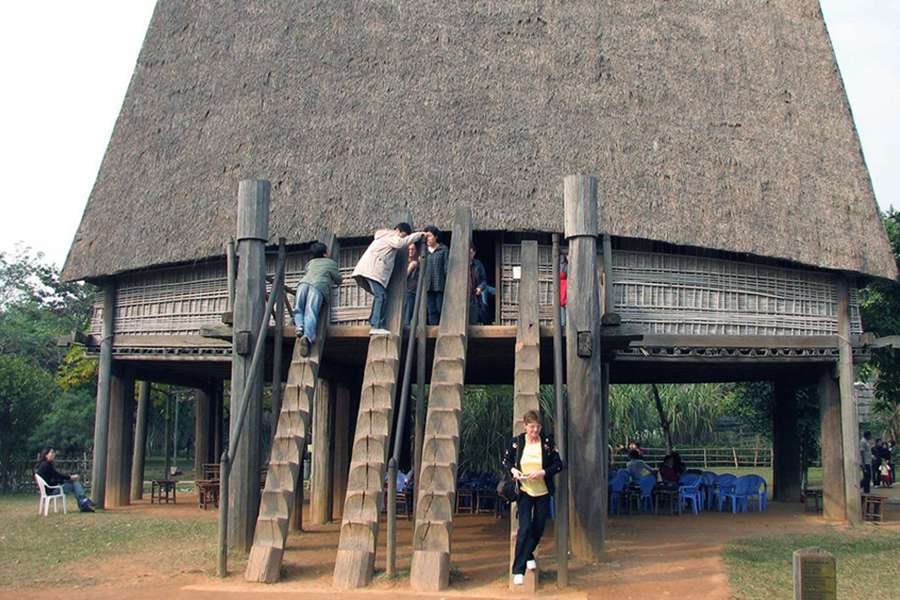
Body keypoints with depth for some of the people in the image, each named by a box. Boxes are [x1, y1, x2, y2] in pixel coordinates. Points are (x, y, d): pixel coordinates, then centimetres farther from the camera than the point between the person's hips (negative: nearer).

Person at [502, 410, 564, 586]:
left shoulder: (547, 442, -6)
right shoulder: (516, 442, -6)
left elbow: (558, 464, -3)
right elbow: (506, 460, 10)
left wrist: (543, 472, -18)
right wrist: (513, 470, -10)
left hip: (543, 493, 2)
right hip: (524, 492, -2)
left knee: (538, 528, 12)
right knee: (525, 528, -12)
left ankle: (528, 555, 42)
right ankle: (518, 570, -4)